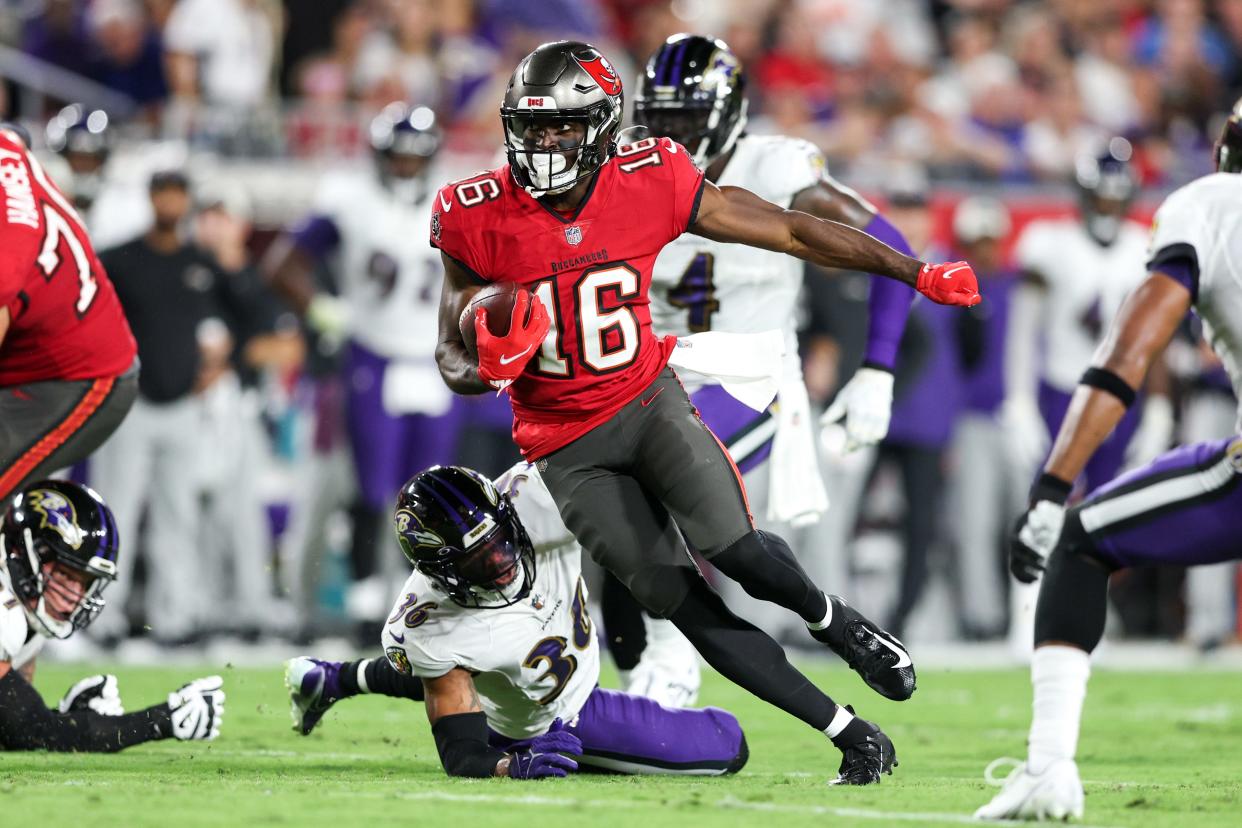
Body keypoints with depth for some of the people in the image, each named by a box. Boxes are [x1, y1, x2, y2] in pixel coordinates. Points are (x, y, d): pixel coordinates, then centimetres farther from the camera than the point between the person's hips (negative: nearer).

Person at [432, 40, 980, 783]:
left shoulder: (652, 185, -13)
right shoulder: (479, 220, -13)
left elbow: (793, 232, -5)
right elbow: (454, 358, -2)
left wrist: (918, 274, -4)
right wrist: (485, 368, -27)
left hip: (648, 399, 0)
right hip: (568, 445, 0)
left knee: (733, 548, -24)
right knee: (685, 604, -6)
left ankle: (833, 619, 10)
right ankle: (849, 732, 4)